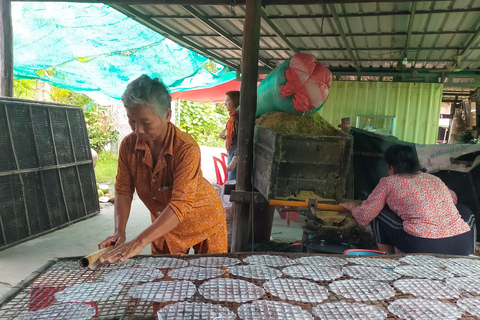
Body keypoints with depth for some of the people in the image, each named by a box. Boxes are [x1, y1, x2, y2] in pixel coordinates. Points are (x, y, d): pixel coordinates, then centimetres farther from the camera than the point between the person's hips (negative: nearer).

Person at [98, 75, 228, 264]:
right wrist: (119, 232, -22)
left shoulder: (186, 148, -32)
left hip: (202, 220, -4)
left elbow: (180, 205, -37)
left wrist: (139, 243, -42)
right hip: (163, 224, 4)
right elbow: (123, 191, -8)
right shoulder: (128, 145, -15)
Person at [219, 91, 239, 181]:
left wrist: (234, 161, -25)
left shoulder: (238, 118, -18)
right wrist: (224, 137, 2)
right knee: (231, 182, 17)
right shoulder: (233, 117, 11)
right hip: (231, 154, 10)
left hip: (236, 157, -10)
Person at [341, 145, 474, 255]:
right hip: (464, 247, 5)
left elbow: (364, 217, 4)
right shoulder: (434, 179, 20)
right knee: (464, 210, 33)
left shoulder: (389, 182, 5)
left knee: (379, 214, 14)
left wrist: (352, 206, 26)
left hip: (423, 247, -5)